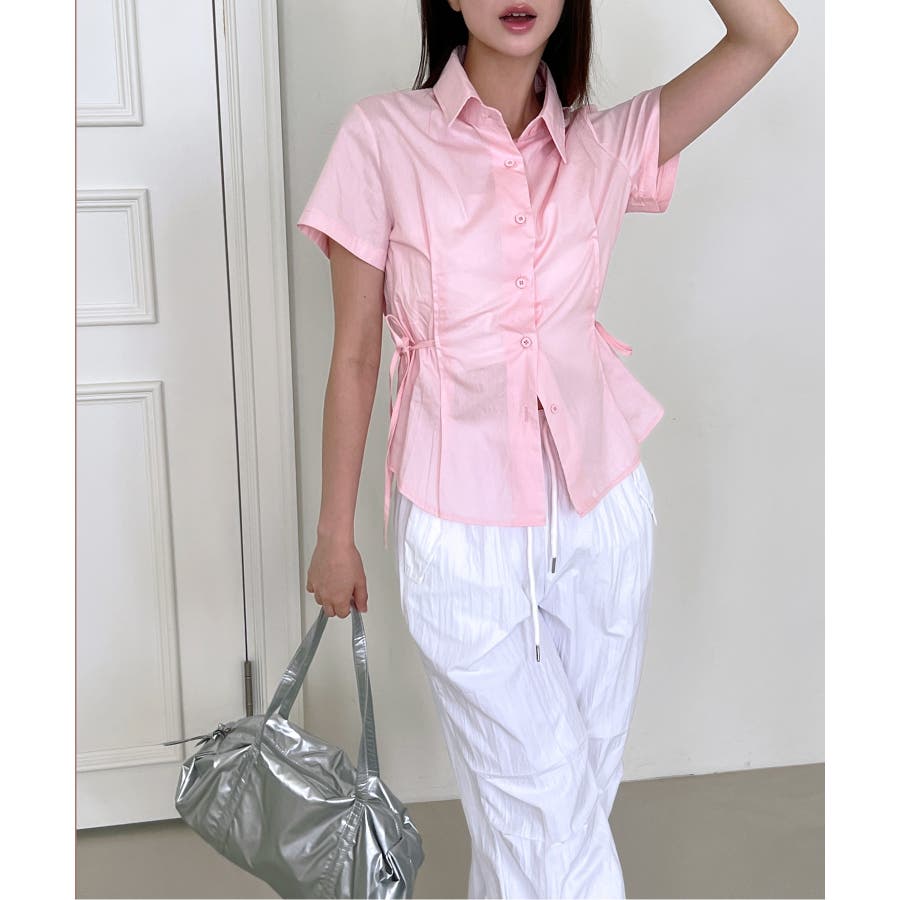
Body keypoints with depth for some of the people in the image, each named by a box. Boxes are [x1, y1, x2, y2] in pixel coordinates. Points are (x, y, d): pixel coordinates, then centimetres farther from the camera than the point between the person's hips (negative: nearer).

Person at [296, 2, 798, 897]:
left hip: (601, 517, 4)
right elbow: (354, 356, -3)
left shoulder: (605, 145, 1)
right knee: (551, 817, 2)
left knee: (578, 795, 16)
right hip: (460, 529, -3)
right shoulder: (382, 137, -7)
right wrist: (334, 536, 2)